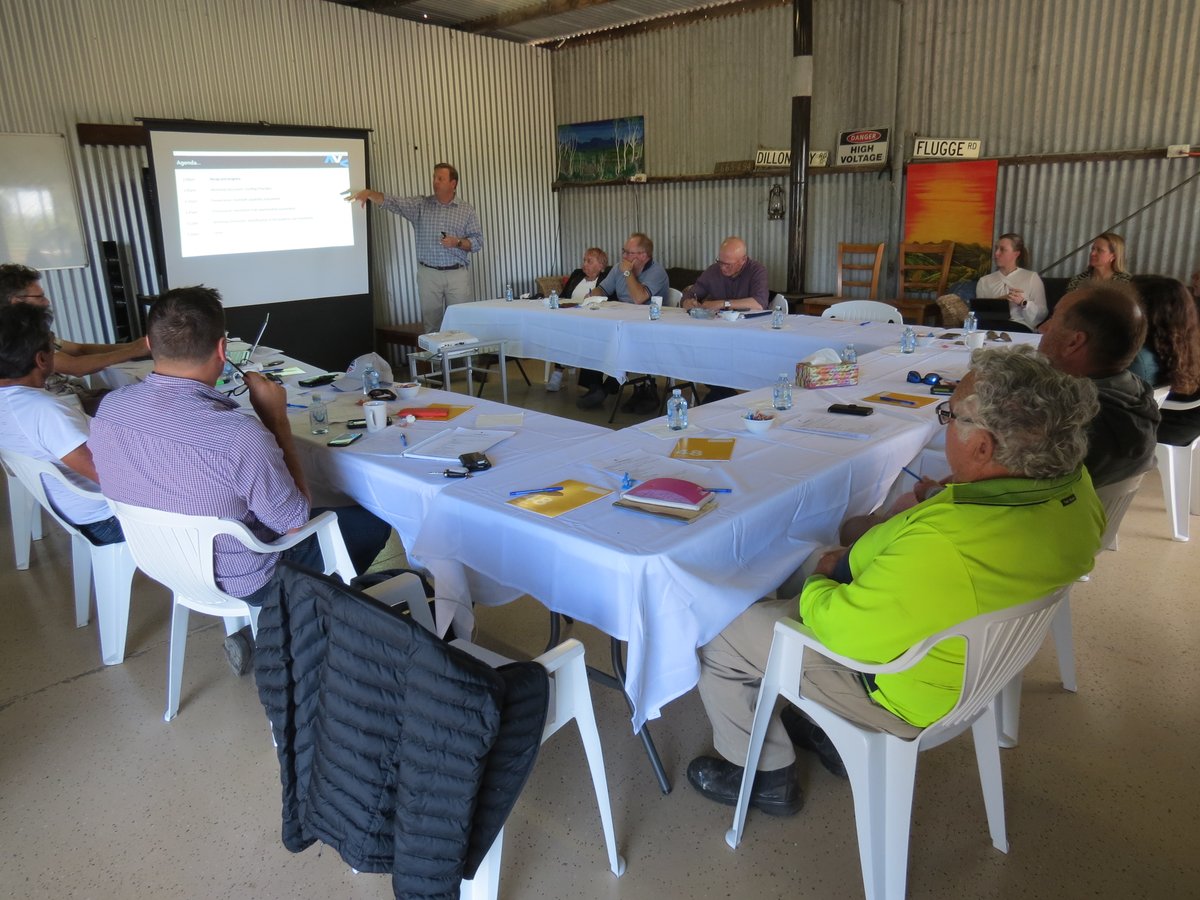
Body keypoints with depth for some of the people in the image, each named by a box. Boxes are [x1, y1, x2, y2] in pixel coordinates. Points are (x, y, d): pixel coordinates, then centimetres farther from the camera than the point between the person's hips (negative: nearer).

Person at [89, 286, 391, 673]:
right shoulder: (240, 436, -36)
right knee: (372, 522, 11)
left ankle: (254, 630, 23)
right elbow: (295, 522, -19)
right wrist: (276, 418, -18)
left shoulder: (109, 407, -15)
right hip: (236, 581, -7)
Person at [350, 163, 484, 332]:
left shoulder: (467, 210, 4)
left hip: (458, 274, -1)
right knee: (431, 324, 4)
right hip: (429, 274, 1)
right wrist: (369, 193, -21)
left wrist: (457, 242, -15)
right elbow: (392, 202, -4)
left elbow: (477, 242, 2)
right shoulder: (421, 205, 6)